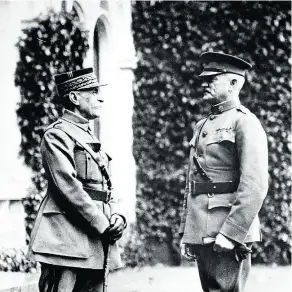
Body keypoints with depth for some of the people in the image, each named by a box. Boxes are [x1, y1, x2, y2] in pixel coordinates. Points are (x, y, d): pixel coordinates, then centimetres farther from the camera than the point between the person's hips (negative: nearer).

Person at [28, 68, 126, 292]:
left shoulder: (91, 138, 21)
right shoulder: (58, 135, -7)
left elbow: (107, 187, 20)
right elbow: (68, 186, -16)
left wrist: (117, 216, 0)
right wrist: (103, 225, -16)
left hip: (96, 243, 9)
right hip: (67, 240, -9)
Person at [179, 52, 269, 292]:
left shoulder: (244, 122, -7)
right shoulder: (203, 126, 19)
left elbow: (255, 185, -16)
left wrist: (230, 233, -21)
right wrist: (185, 232, 16)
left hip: (229, 231, -8)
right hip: (201, 233, 8)